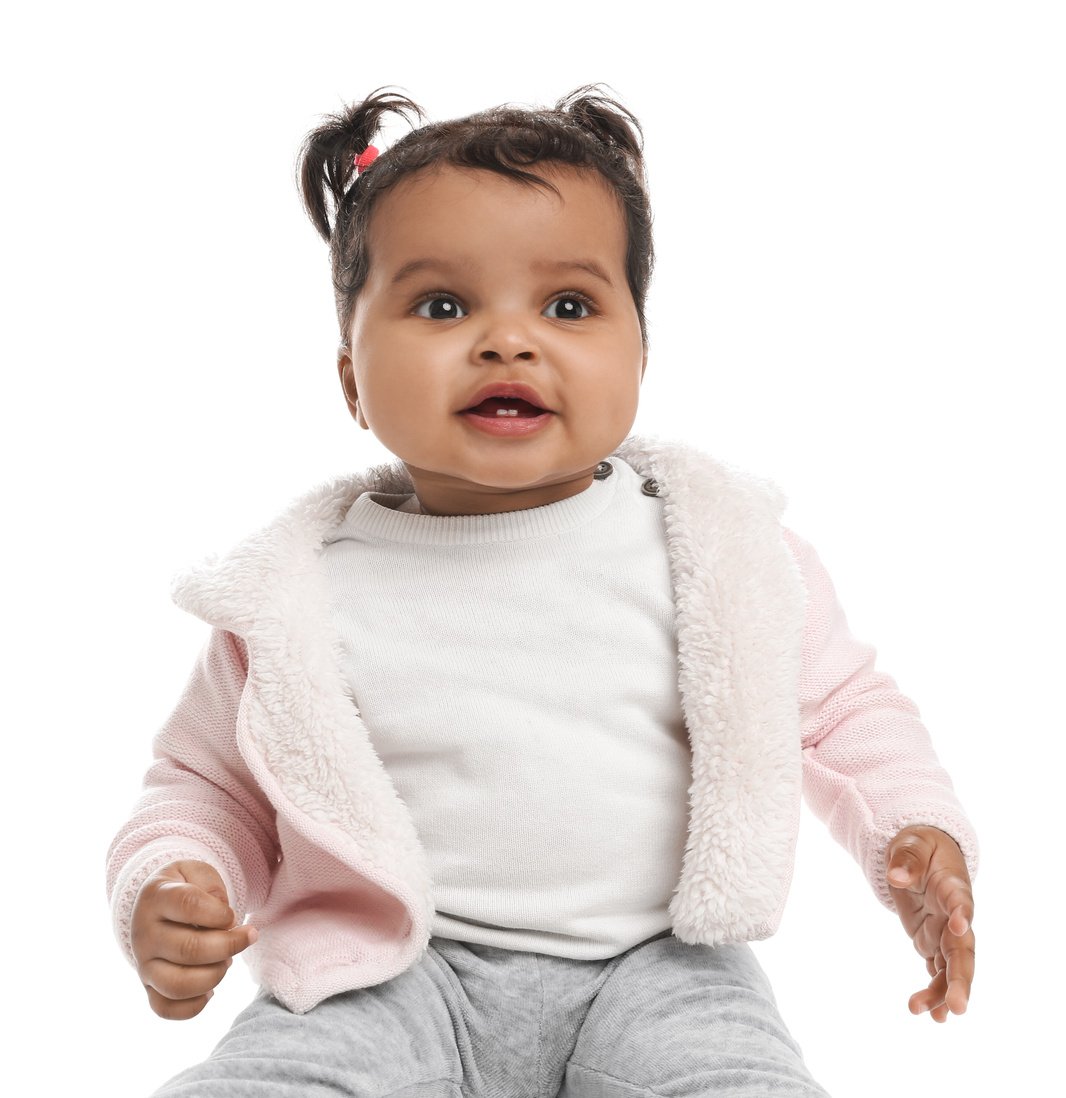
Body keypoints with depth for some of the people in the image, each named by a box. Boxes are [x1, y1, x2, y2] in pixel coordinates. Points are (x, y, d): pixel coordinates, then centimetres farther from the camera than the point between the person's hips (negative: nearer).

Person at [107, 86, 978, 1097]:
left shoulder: (716, 545, -1)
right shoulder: (299, 588, -3)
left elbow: (838, 703, 12)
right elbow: (209, 781, 10)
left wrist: (917, 828, -4)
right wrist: (165, 884, -10)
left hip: (651, 964, 1)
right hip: (394, 977, 0)